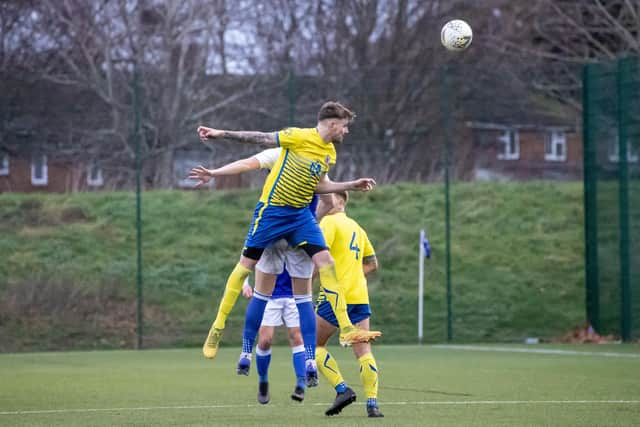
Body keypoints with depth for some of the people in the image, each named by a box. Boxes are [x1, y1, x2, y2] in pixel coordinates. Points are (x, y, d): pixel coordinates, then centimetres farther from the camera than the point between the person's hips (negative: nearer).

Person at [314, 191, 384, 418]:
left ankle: (342, 389, -8)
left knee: (315, 345, 6)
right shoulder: (356, 227, 19)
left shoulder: (329, 222, -5)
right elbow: (372, 263, 25)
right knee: (363, 350, 2)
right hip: (360, 295, 7)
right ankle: (372, 403, -6)